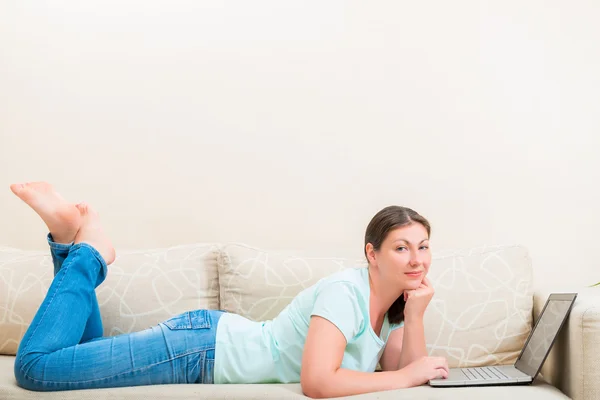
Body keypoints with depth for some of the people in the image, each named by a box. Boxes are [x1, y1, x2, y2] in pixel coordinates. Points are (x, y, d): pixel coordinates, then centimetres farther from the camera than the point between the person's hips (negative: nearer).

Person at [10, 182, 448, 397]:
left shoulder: (391, 303, 3)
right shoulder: (345, 290, -25)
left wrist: (415, 315, -16)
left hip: (217, 342, 8)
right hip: (202, 345, -8)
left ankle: (74, 237, 22)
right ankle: (87, 250, 6)